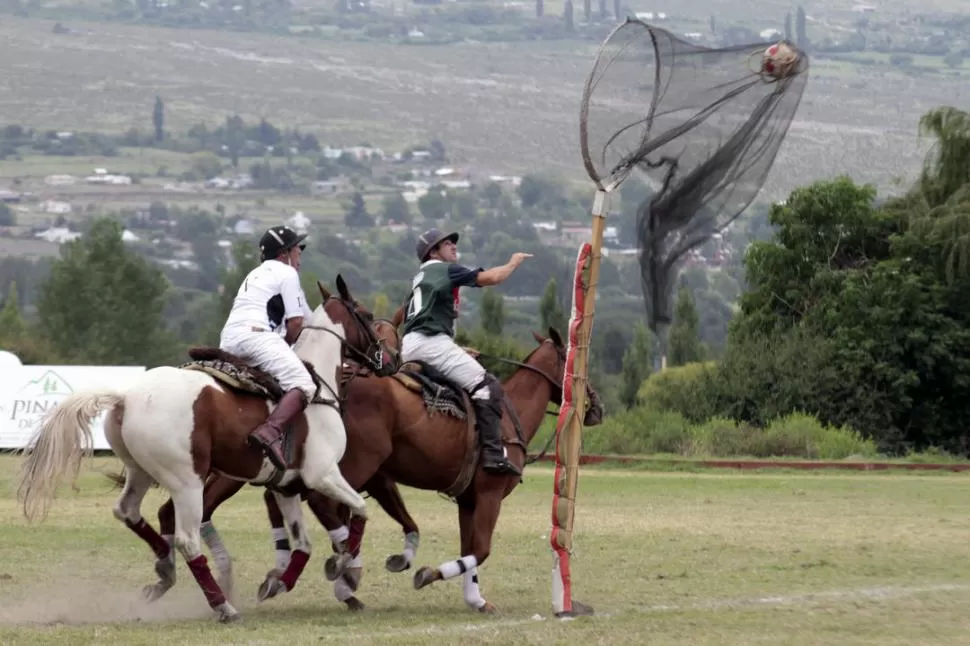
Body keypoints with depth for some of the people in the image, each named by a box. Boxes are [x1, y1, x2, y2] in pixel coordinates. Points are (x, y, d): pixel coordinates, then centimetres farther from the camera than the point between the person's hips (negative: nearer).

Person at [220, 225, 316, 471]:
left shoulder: (255, 275, 35)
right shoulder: (287, 273, 10)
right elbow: (296, 322, 1)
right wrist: (285, 348, 14)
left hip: (227, 340, 9)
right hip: (255, 334, -9)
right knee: (303, 384, -24)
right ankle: (269, 431, -47)